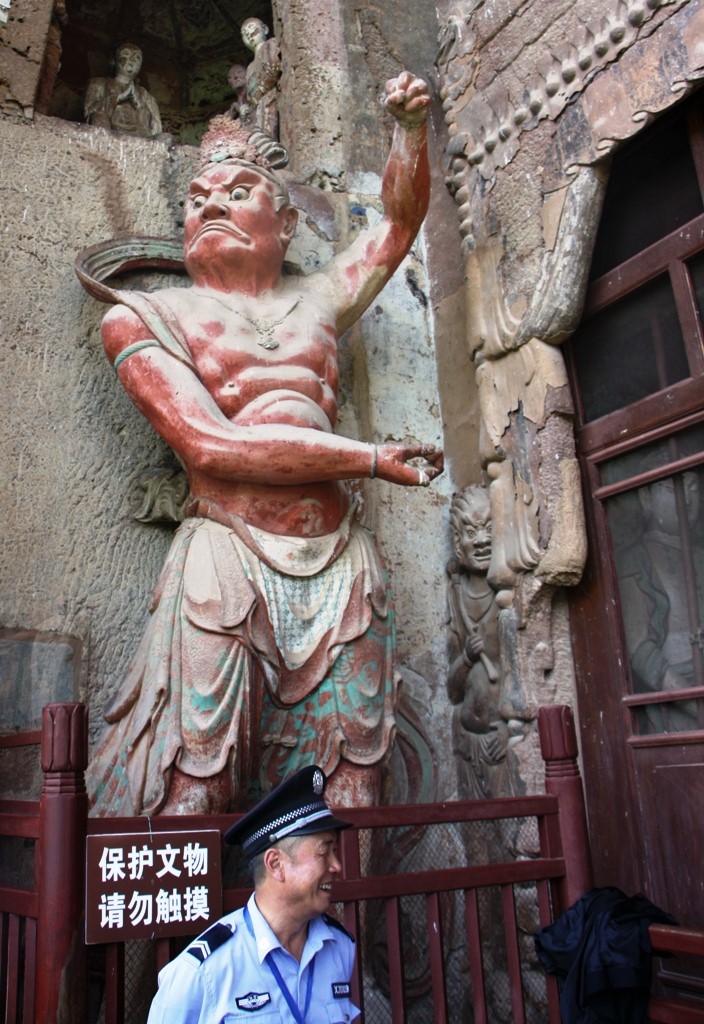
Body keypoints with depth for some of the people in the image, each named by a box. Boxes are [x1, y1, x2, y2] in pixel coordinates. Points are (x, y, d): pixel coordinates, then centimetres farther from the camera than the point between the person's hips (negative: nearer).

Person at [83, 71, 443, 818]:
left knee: (338, 813, 2)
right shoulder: (143, 316, 7)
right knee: (191, 798, -6)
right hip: (225, 567, -3)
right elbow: (210, 446, -7)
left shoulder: (316, 301, 21)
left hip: (342, 572, 4)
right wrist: (374, 459, -5)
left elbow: (401, 219, 31)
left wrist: (410, 127, 13)